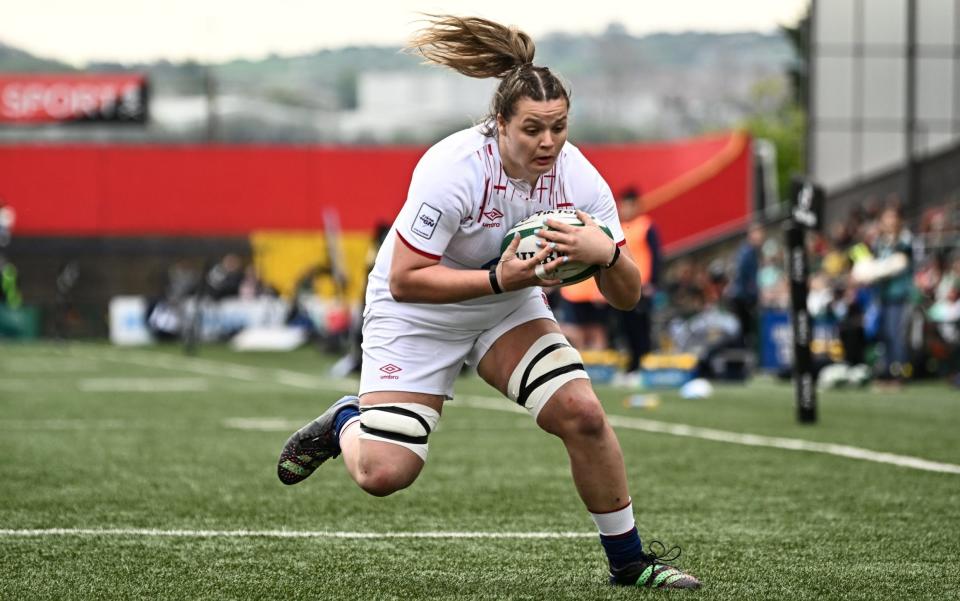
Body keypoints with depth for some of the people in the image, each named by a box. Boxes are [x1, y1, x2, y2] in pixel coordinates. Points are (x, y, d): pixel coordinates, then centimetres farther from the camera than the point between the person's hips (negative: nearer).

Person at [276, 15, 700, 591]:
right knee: (383, 473, -14)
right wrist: (498, 278, -37)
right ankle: (345, 423, 23)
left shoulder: (579, 180, -18)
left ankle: (629, 559, 1)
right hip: (417, 311, -4)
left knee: (583, 413, -17)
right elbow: (404, 280, -28)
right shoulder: (452, 170, -31)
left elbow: (627, 295, -14)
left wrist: (606, 253, -36)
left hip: (509, 305, 4)